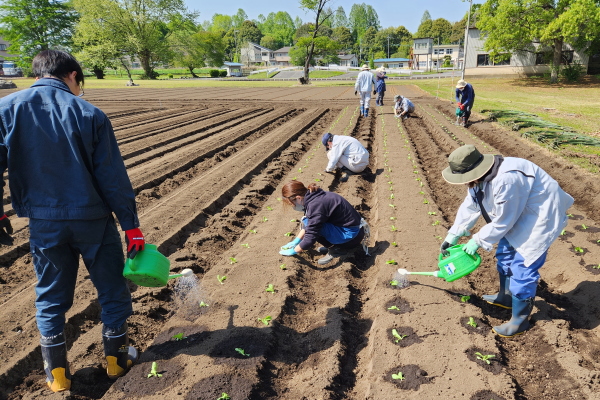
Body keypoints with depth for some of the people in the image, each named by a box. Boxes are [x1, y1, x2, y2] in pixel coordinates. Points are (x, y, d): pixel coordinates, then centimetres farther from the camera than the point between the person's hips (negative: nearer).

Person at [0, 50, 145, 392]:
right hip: (93, 220, -2)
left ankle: (57, 373, 29)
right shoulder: (89, 114, -9)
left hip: (44, 222, 3)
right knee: (112, 289, 16)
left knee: (51, 297, 19)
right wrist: (132, 225, -4)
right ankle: (117, 357, 31)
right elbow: (113, 177, -10)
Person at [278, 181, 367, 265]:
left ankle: (337, 249, -4)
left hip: (351, 234, -9)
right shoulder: (312, 196, 3)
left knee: (312, 224, -21)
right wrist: (295, 241, 14)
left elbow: (310, 238, -22)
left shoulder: (315, 205, -25)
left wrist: (293, 251, -8)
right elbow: (306, 225, 18)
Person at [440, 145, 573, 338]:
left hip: (541, 216, -10)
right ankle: (506, 297, 41)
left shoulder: (506, 181, -38)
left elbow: (502, 222, -27)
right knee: (505, 254, 20)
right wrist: (453, 235, 4)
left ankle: (520, 319, 9)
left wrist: (477, 241, -15)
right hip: (518, 213, 10)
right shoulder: (480, 176, -8)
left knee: (522, 267, -7)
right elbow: (469, 206, 4)